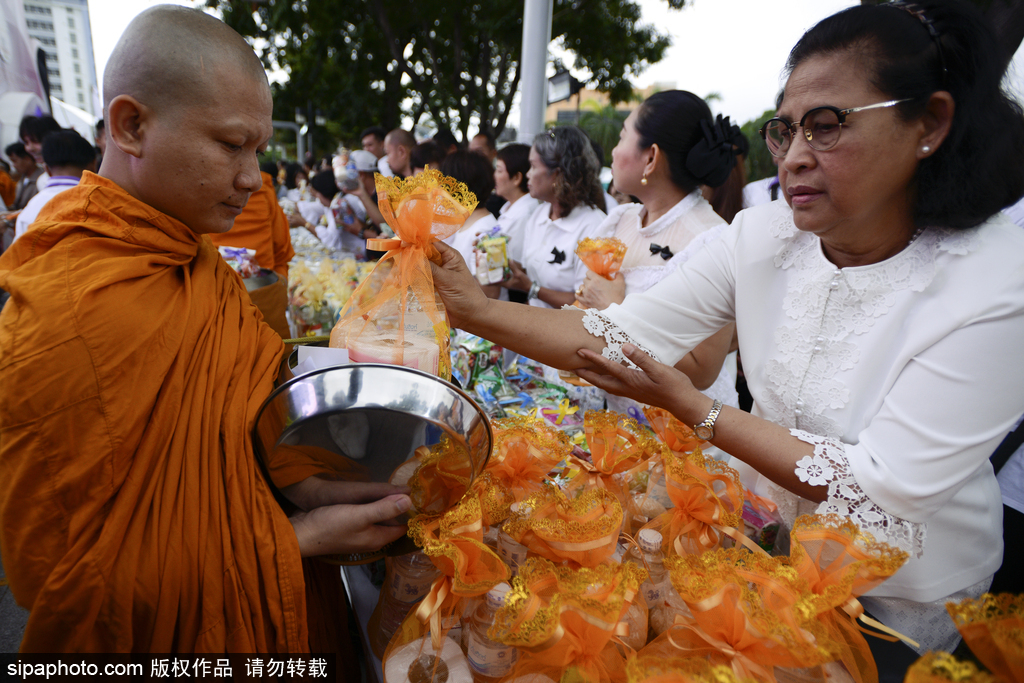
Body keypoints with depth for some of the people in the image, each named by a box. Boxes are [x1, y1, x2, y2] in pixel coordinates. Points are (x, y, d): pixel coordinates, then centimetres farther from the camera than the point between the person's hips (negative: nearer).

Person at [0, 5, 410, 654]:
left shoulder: (195, 265, -2)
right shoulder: (58, 324, -27)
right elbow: (75, 578, -21)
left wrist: (301, 489, -9)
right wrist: (296, 539, -23)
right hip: (175, 634, -6)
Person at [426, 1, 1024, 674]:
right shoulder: (764, 235, -12)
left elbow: (881, 488, -25)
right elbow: (626, 332, -17)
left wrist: (692, 407, -27)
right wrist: (477, 310, -28)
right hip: (766, 530, 4)